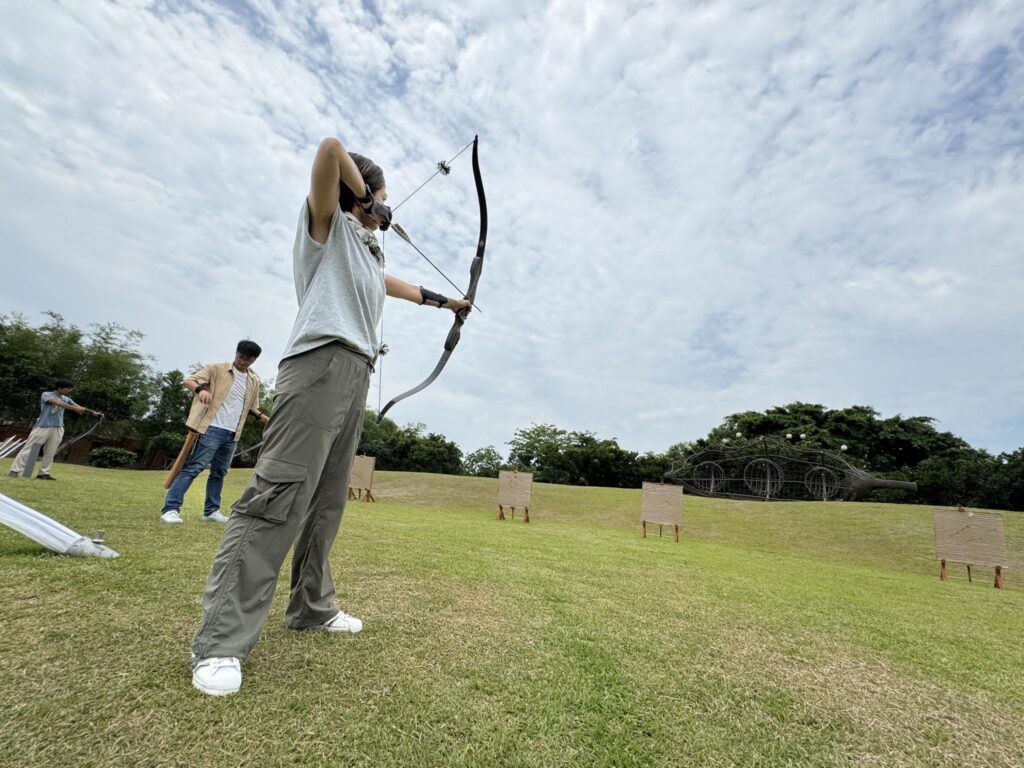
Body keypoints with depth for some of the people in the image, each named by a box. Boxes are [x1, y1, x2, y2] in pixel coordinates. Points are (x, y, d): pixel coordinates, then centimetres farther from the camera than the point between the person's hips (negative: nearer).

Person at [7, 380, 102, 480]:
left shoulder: (66, 399, 13)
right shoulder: (46, 394, -3)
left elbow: (78, 406, 2)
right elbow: (58, 403, -21)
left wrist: (93, 412, -14)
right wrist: (74, 408, -35)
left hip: (58, 429, 5)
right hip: (43, 427, -5)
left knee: (50, 452, 6)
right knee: (29, 449, -1)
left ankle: (43, 473, 12)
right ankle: (15, 470, 6)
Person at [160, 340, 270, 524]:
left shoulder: (254, 381, 12)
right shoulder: (217, 370, -3)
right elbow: (189, 381, -10)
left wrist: (266, 419, 8)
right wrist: (201, 389, -32)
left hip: (232, 434, 6)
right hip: (213, 428, -6)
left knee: (219, 472, 13)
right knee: (194, 467, -8)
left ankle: (211, 511, 21)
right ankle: (170, 509, -4)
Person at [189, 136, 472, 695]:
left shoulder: (369, 255, 30)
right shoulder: (329, 225, 9)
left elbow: (401, 287, 46)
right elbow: (330, 149, -4)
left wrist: (444, 300, 56)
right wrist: (365, 199, 9)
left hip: (355, 377, 9)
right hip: (320, 364, -8)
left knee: (327, 501, 9)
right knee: (279, 492, -15)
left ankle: (311, 608, 19)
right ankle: (221, 640, -11)